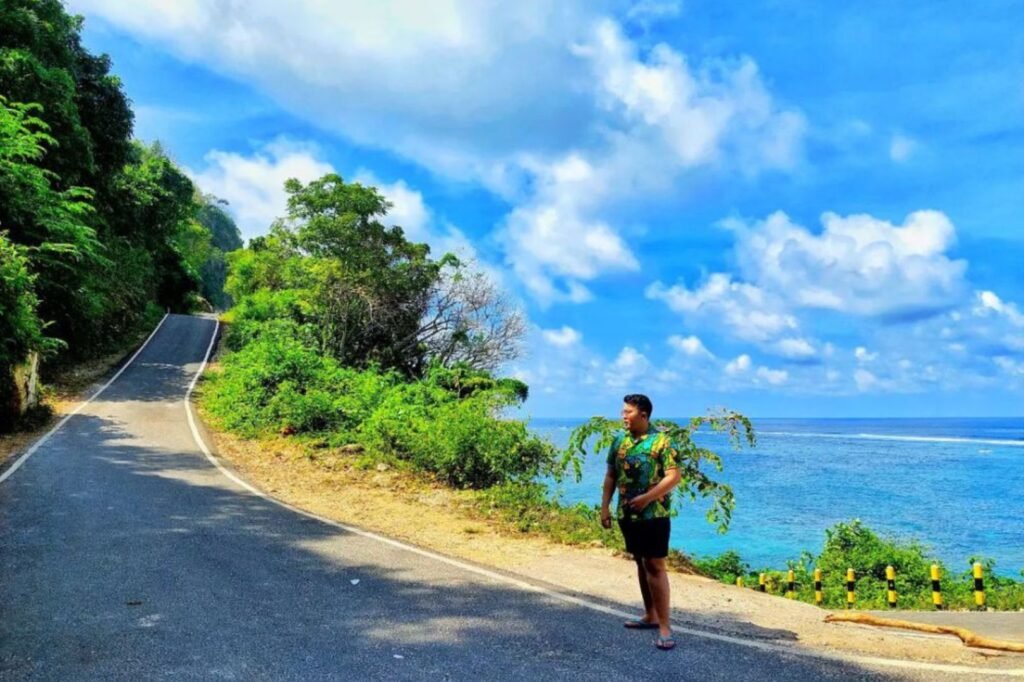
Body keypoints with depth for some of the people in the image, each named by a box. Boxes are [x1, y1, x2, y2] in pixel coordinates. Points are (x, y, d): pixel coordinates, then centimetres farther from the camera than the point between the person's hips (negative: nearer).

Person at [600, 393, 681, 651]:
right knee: (641, 563, 15)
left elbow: (674, 476, -15)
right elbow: (611, 476, 13)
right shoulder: (619, 442, 7)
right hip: (627, 514, 6)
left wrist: (646, 498, -21)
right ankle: (650, 616, 27)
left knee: (655, 566, -7)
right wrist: (605, 506, 7)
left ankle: (664, 625, -3)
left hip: (654, 515, -6)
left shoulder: (661, 441, -11)